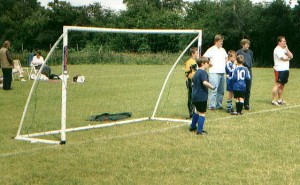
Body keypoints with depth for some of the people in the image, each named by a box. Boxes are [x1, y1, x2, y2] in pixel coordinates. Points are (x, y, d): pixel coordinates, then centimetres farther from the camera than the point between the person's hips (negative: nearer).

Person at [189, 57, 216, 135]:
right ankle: (200, 130, 1)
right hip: (202, 97, -9)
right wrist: (212, 87, -18)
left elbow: (193, 82, 23)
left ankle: (193, 126, 35)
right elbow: (205, 82, -30)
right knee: (202, 113, -1)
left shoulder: (196, 73, 12)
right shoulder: (203, 72, -16)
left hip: (195, 96, 9)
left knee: (197, 111, 25)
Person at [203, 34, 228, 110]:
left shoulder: (223, 50, 17)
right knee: (214, 89, -11)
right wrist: (209, 63, -9)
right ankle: (211, 106, -6)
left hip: (222, 72, 7)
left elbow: (226, 57, 33)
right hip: (214, 72, -7)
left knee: (221, 90, 9)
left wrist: (225, 62, 15)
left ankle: (219, 105, 18)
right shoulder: (211, 49, -5)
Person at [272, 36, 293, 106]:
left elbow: (291, 56, 9)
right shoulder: (277, 50, -11)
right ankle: (274, 100, -6)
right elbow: (284, 58, -18)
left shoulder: (284, 49, 18)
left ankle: (280, 100, 19)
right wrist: (289, 58, 4)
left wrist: (287, 49, 0)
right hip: (279, 70, -9)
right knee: (277, 85, -9)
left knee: (282, 85, 12)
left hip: (285, 69, 9)